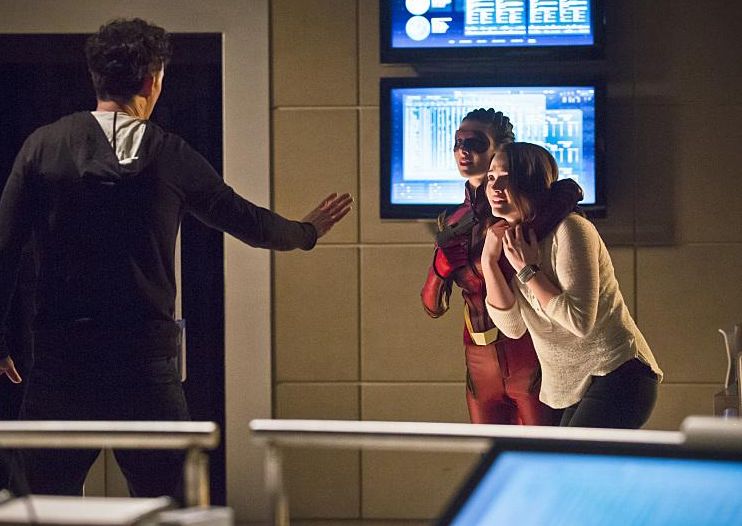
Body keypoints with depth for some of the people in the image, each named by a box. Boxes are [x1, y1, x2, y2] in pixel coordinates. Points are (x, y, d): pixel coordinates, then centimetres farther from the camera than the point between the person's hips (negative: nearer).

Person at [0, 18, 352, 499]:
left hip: (60, 356, 0)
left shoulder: (44, 145, 1)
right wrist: (306, 231, 35)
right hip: (146, 360, 0)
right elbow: (248, 221, 14)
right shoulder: (173, 157, 2)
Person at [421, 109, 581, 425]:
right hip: (482, 367, 6)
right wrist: (441, 268, -11)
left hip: (532, 359, -6)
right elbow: (433, 306, 9)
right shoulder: (453, 226, 8)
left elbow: (569, 191, -29)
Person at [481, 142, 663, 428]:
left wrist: (527, 269, -19)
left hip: (616, 375, -10)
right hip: (578, 387, 10)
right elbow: (513, 326, 2)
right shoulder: (510, 241, 8)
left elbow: (580, 321, -24)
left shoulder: (569, 230, -17)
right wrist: (489, 261, -7)